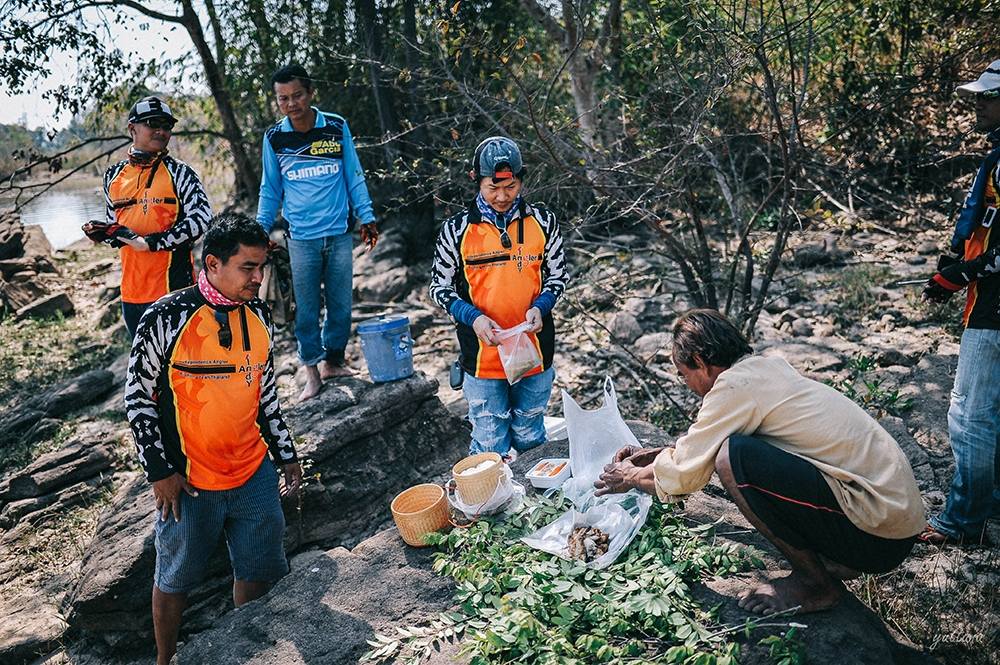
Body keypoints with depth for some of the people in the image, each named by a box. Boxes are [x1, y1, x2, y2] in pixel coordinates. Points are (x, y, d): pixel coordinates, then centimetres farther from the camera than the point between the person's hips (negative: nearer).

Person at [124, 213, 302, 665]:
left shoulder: (259, 316, 0)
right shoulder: (167, 318, -15)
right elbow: (138, 396, -8)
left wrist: (285, 453, 13)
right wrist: (160, 471, -10)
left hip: (253, 473, 4)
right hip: (188, 480, -4)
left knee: (260, 571, 15)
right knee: (176, 578, 16)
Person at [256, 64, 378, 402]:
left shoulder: (337, 127, 0)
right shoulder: (274, 138, 1)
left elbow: (354, 177, 7)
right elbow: (270, 190, 10)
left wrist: (367, 218, 4)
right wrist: (260, 231, 7)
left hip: (339, 234, 0)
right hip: (301, 238, 0)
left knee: (341, 304, 7)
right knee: (306, 308, 4)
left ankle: (333, 361, 24)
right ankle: (312, 370, 16)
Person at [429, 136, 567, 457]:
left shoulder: (543, 222, 0)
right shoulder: (457, 229, -4)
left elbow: (557, 276, 8)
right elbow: (440, 287, 2)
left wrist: (539, 307, -12)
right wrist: (473, 317, -16)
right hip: (482, 356, -1)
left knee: (531, 441, 18)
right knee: (490, 449, 6)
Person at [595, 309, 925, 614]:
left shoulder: (736, 385, -15)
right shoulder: (770, 367, 11)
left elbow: (683, 473, -8)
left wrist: (632, 477, 11)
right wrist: (658, 452, 31)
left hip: (880, 533, -9)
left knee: (734, 457, -21)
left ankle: (816, 583, -2)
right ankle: (837, 559, 13)